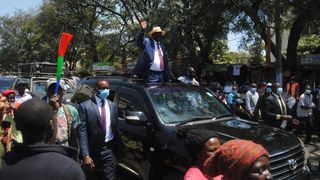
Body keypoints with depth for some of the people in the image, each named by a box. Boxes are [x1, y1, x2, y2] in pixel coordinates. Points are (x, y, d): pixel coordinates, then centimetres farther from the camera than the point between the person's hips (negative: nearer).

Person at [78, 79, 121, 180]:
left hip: (110, 149, 2)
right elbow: (82, 132, -13)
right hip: (93, 150, -2)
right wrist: (85, 155, -18)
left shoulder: (112, 106, 5)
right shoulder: (85, 106, -10)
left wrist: (118, 148, 10)